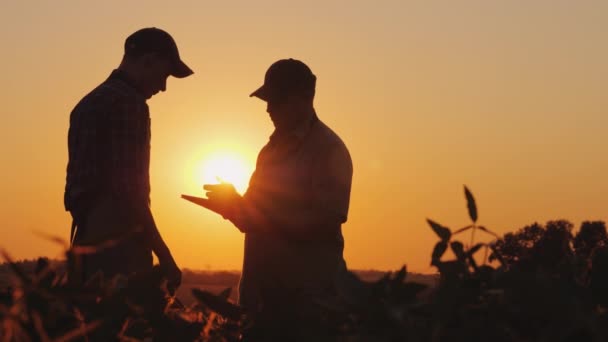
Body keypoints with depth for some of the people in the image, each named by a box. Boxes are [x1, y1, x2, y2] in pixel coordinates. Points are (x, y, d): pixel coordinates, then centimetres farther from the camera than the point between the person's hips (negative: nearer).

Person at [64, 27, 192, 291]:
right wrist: (164, 256, -15)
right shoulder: (128, 103, -11)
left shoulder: (88, 103, 18)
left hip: (86, 240, 9)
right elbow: (128, 188, -18)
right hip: (119, 247, -9)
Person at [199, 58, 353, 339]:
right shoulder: (273, 149, 15)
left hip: (307, 296, -7)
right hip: (264, 292, 7)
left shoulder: (329, 150, -9)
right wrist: (232, 205, -2)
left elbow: (324, 223, -18)